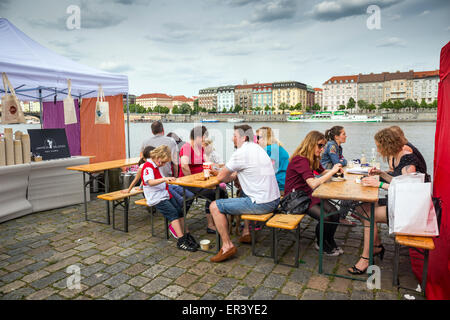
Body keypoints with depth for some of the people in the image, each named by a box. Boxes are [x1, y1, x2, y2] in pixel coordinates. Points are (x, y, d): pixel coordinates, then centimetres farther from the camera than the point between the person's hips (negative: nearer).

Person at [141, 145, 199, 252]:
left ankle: (186, 236, -4)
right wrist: (164, 179, -45)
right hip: (156, 198, -9)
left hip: (165, 195, 9)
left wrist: (167, 181, 16)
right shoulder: (147, 167, -13)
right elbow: (150, 182, -32)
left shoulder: (156, 166, 17)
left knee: (180, 211, -6)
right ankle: (181, 241, -23)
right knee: (173, 213, -22)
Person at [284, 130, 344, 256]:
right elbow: (313, 184, -32)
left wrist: (335, 169, 1)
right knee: (325, 218, -21)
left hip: (308, 194, 9)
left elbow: (322, 172, 22)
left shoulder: (312, 159, 7)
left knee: (334, 212, -11)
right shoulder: (300, 160, -23)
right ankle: (321, 244, 8)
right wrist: (332, 171, -23)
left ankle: (329, 241, 14)